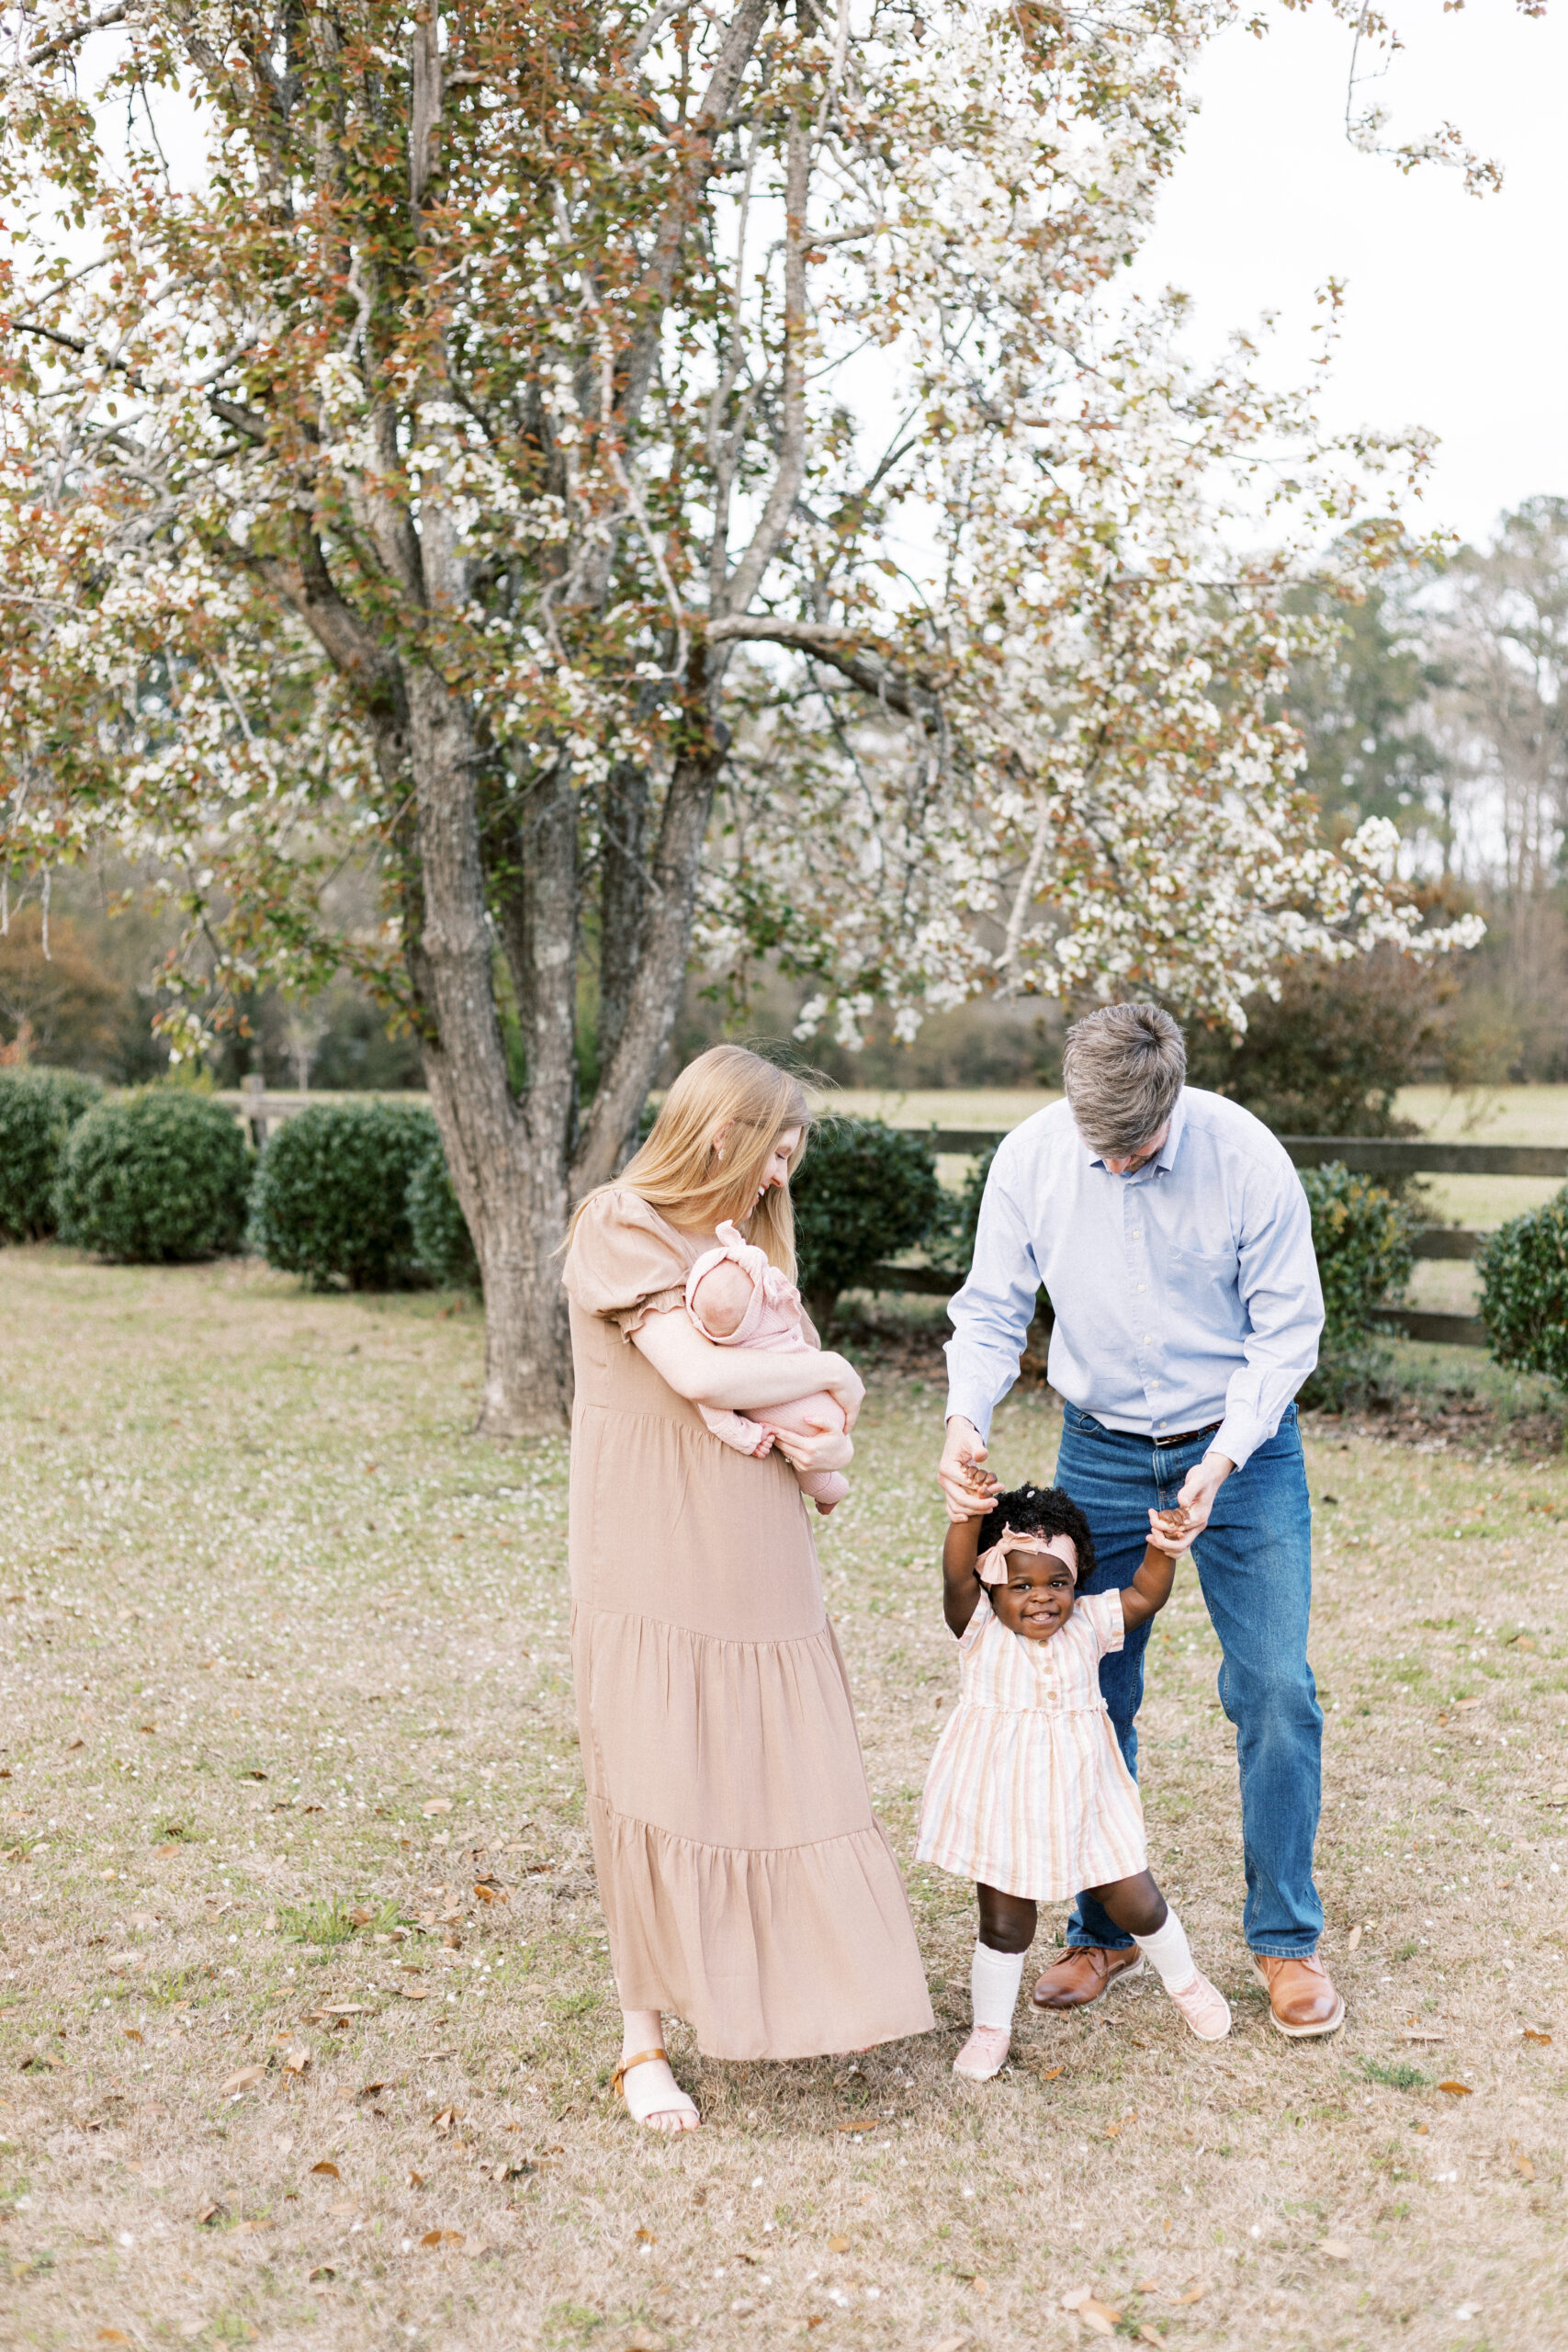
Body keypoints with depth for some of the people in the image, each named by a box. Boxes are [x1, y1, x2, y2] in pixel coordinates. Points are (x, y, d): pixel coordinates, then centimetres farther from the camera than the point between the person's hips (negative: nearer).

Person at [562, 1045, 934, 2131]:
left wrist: (828, 1438, -8)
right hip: (656, 1562, -6)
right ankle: (644, 2041, 10)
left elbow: (805, 1407, 15)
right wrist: (827, 1370, -7)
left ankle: (805, 1991, 18)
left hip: (759, 1562, 7)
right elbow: (697, 1372, -21)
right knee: (655, 1787, -1)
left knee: (780, 1771, 6)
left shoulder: (743, 1242, 16)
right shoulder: (623, 1226, -8)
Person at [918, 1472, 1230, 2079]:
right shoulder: (980, 1629, -10)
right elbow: (957, 1576, -25)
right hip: (1002, 1802, -2)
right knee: (1005, 1923, 6)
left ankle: (1184, 1980, 39)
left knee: (1135, 1901, 11)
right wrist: (970, 1515, -42)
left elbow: (1144, 1597, -3)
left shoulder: (1087, 1624, 0)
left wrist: (1163, 1552, -23)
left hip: (1080, 1798, 2)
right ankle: (991, 2028, 28)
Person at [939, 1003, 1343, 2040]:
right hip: (1101, 1453, 2)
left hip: (1243, 1448, -2)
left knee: (1276, 1690, -6)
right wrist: (966, 1421, -20)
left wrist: (1222, 1461, -23)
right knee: (1092, 1695, 6)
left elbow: (1285, 1329, -12)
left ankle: (1287, 1939, 11)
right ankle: (1104, 1929, 22)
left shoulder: (1245, 1156, -18)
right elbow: (992, 1310, -2)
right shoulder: (1028, 1159, -11)